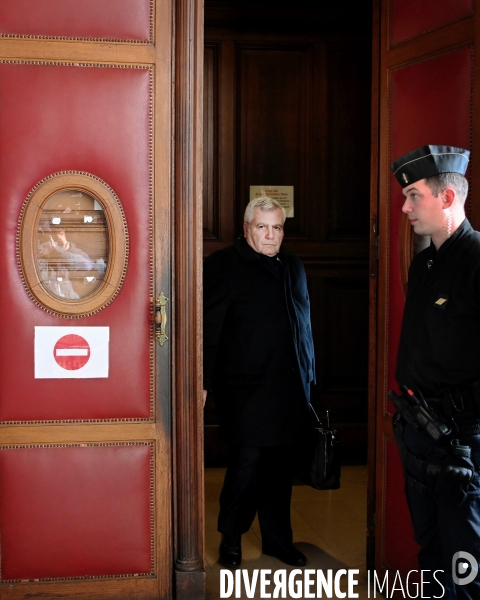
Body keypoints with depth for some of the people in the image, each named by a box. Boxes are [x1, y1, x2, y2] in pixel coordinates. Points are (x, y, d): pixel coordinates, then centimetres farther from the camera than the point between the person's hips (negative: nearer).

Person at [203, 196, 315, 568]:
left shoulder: (293, 267, 16)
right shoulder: (223, 266, -4)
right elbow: (209, 328, -9)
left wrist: (308, 376, 18)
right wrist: (204, 383, -13)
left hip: (289, 389, 6)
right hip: (246, 388, -5)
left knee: (281, 468, 10)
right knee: (247, 464, -3)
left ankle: (278, 539, 24)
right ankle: (230, 538, 16)